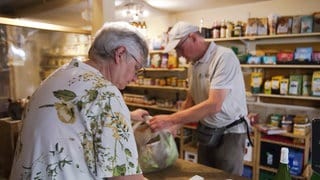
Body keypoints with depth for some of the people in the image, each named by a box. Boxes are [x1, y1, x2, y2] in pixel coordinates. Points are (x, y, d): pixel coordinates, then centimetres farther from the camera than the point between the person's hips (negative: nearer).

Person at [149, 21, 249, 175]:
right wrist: (173, 127, -2)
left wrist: (171, 119, -27)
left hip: (229, 133, -7)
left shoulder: (224, 57, -21)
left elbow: (214, 105, -30)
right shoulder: (194, 64, 4)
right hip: (206, 131, 7)